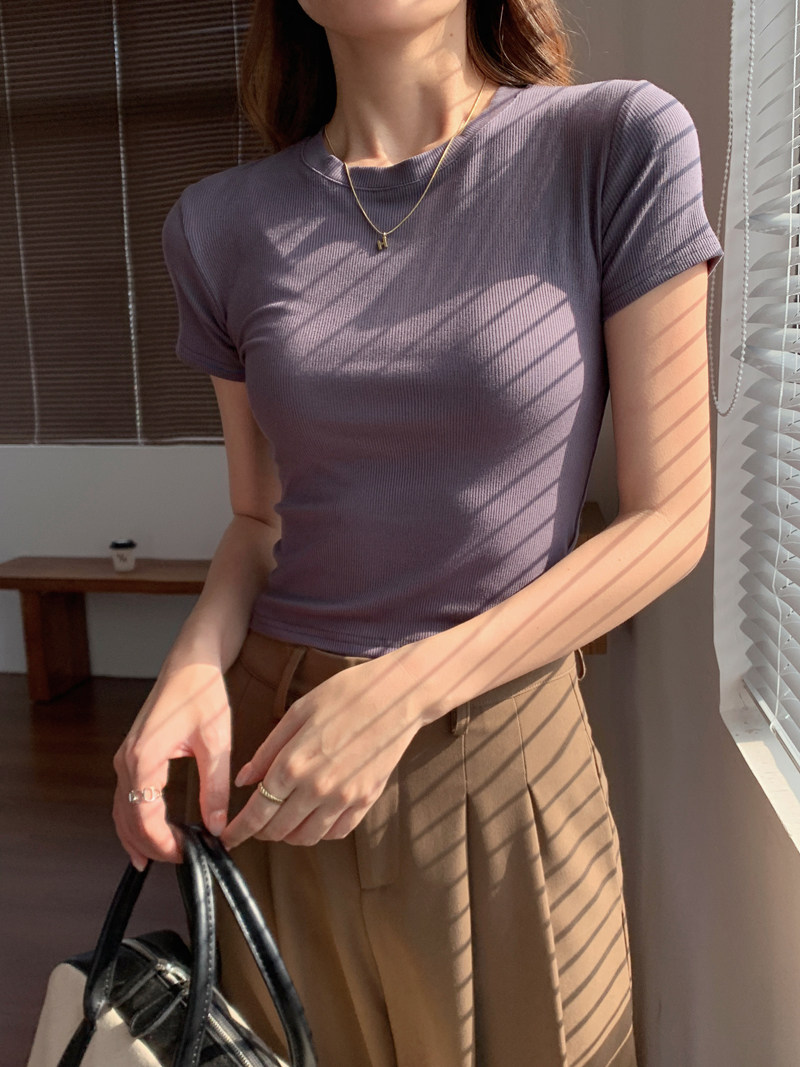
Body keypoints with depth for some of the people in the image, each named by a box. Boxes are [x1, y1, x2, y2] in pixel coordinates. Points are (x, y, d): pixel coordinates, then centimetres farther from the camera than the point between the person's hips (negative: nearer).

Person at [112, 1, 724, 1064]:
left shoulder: (618, 143, -9)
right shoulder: (222, 223, 1)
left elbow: (673, 517, -10)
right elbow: (261, 519, 8)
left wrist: (405, 690, -17)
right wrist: (195, 664, -12)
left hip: (501, 747, -2)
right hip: (273, 742, 3)